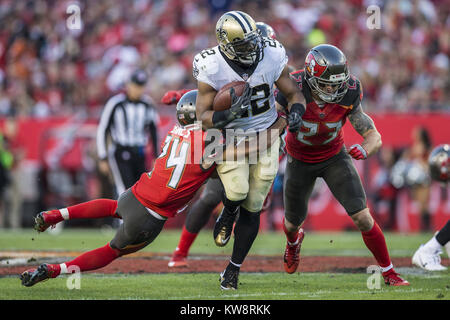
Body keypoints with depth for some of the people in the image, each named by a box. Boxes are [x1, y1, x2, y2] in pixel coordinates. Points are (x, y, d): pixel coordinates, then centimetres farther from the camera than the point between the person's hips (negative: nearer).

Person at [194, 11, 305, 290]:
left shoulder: (272, 57, -15)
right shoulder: (212, 70, -21)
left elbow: (293, 93, -2)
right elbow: (203, 116, -18)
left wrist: (296, 111, -25)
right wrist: (228, 115, -39)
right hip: (230, 138, -2)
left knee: (252, 208, 3)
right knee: (237, 191, -25)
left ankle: (234, 268, 20)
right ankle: (228, 214, 14)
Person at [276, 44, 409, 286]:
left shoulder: (348, 96, -26)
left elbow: (375, 137, -22)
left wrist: (365, 150, -45)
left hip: (334, 157, 0)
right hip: (300, 161, 0)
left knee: (362, 218, -14)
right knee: (293, 222, 19)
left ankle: (389, 273, 3)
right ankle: (293, 240, 58)